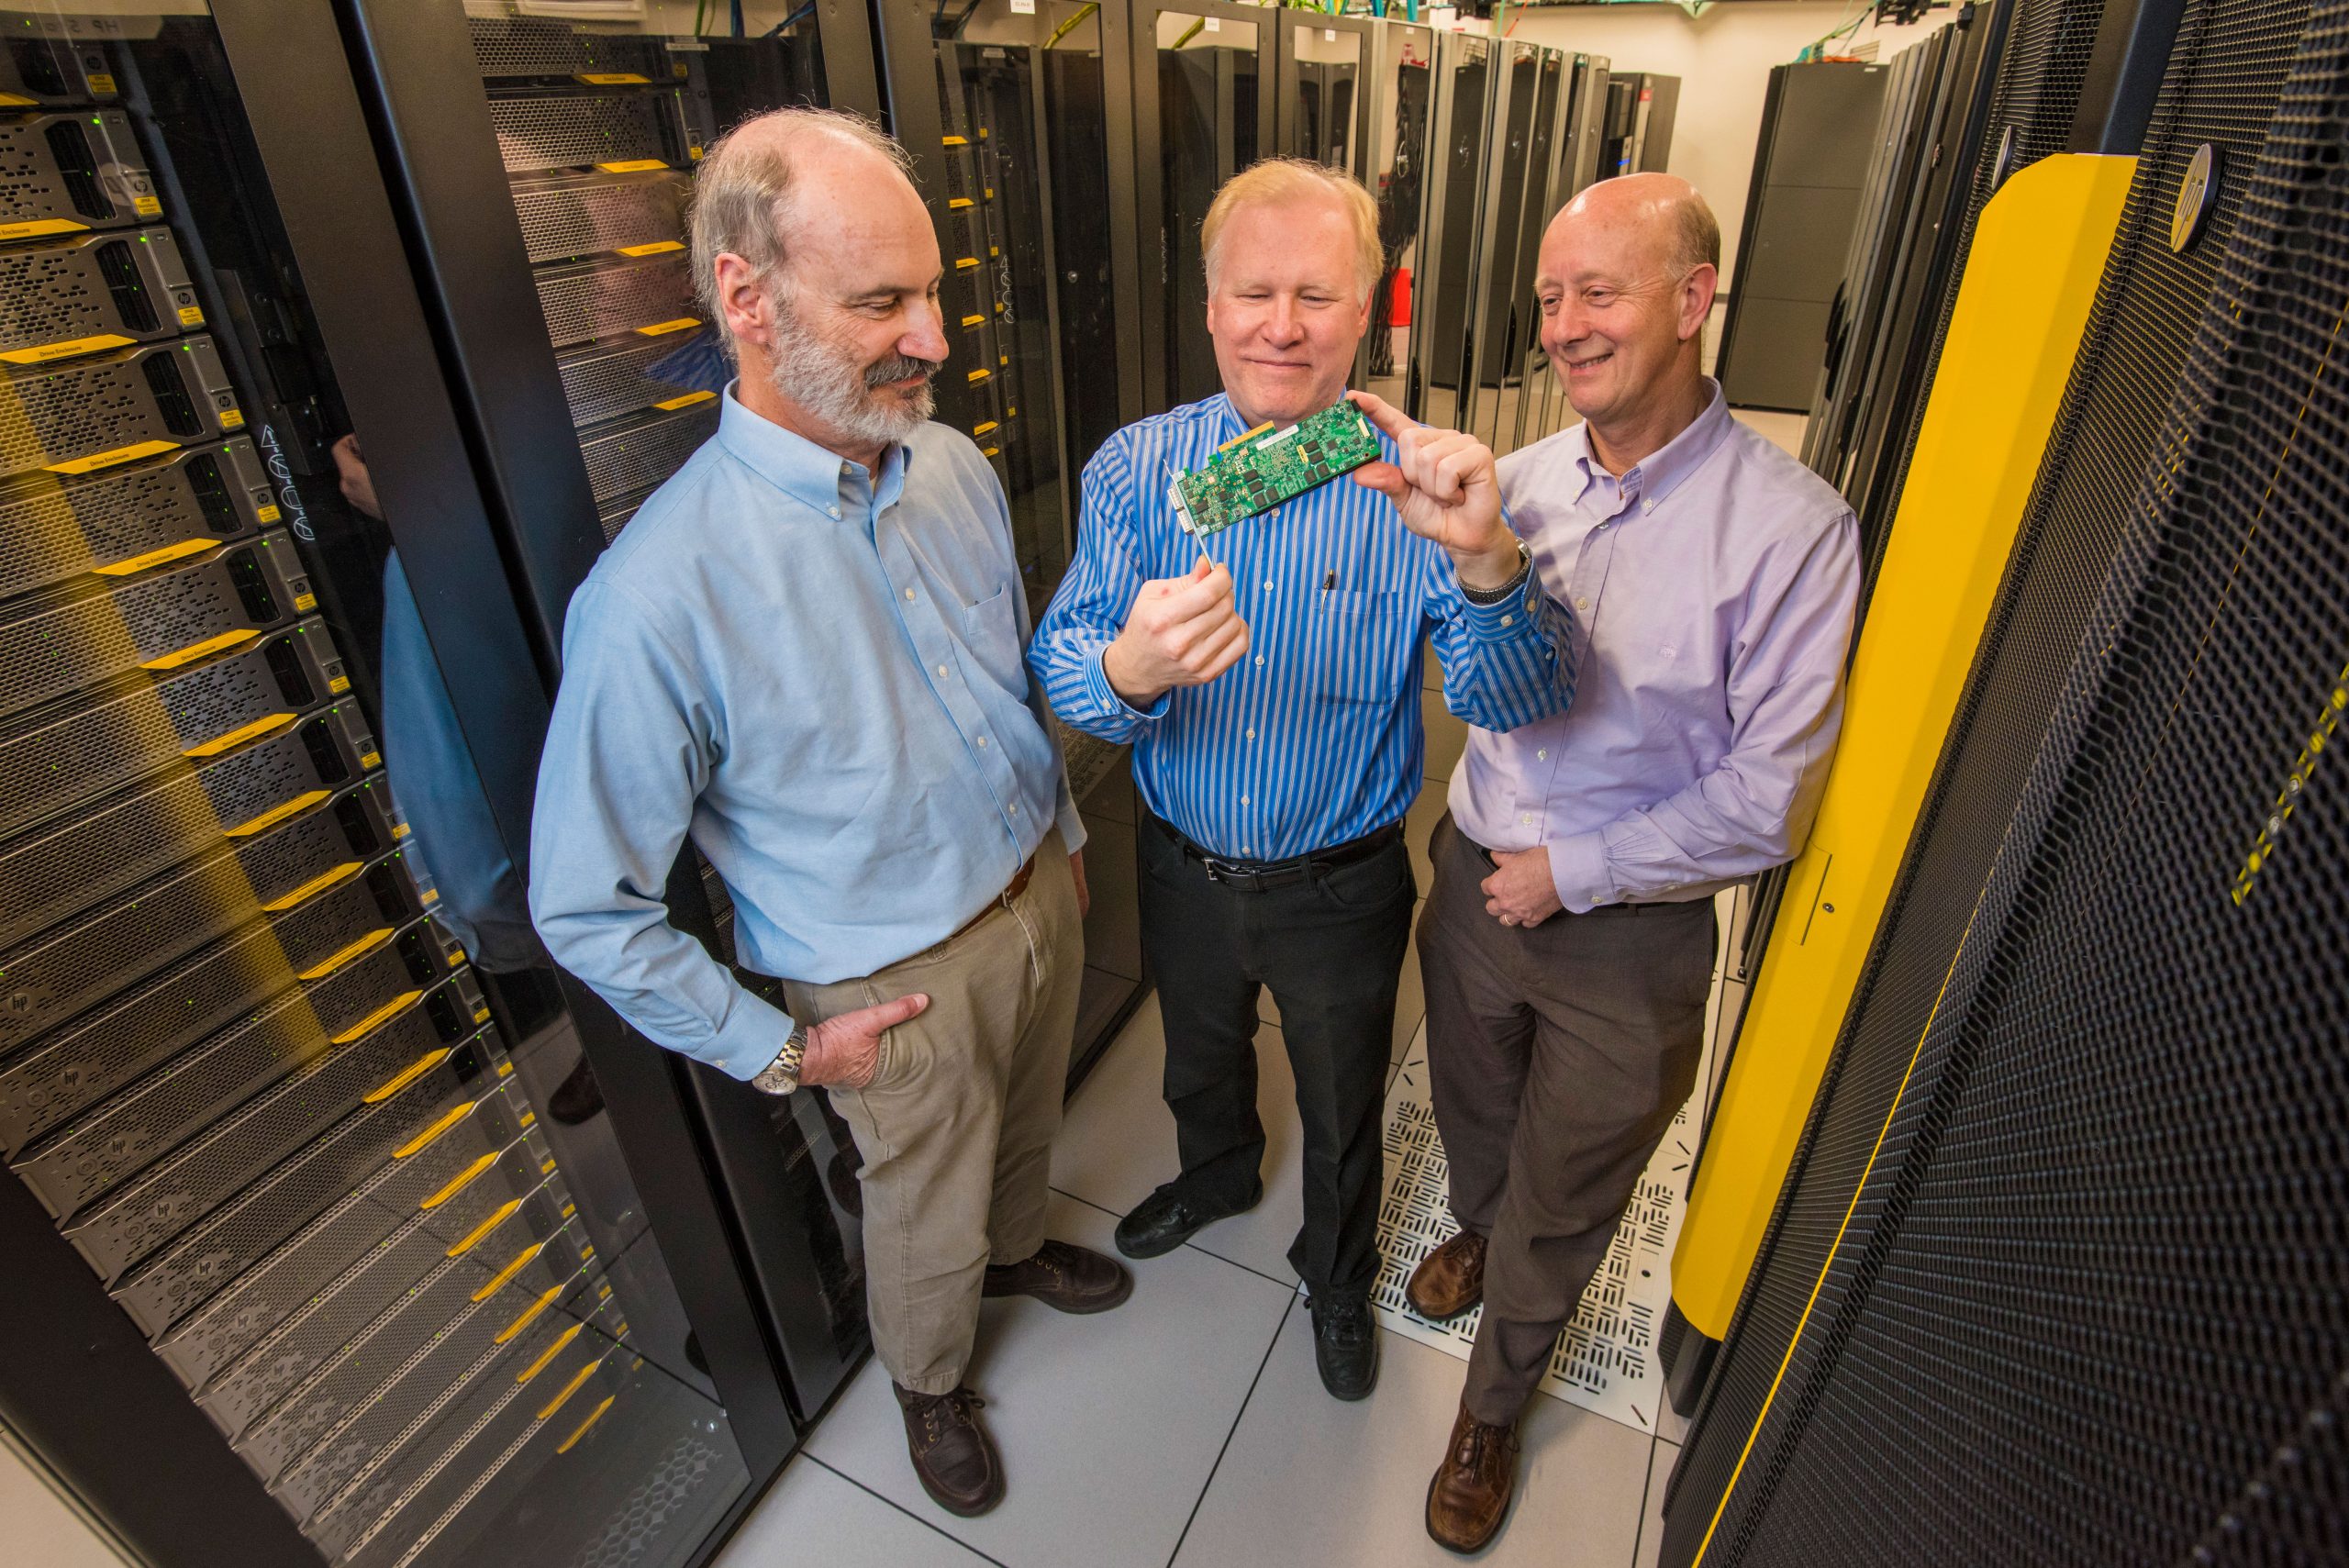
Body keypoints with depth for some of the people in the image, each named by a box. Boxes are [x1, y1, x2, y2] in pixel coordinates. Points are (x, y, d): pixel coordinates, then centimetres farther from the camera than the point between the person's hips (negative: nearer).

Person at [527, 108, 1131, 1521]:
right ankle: (931, 1384, 55)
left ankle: (1017, 1250, 65)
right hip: (905, 980, -5)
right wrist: (777, 1049, -12)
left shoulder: (957, 467, -7)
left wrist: (1066, 837, 14)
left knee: (1025, 1126, 31)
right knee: (928, 1215, 22)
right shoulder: (660, 595, -28)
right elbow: (587, 909, -18)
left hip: (1040, 894, 6)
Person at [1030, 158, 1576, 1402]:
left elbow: (1513, 698, -26)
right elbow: (1060, 658, -19)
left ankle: (1339, 1275, 54)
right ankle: (1219, 1173, 65)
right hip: (1183, 867, 2)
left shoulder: (1407, 483, -17)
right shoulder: (1135, 467, -11)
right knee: (1199, 1056, 30)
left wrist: (1484, 557, -47)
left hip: (1341, 888, -1)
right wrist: (1127, 669, -43)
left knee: (1343, 1111, 22)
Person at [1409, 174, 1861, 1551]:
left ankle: (1495, 1408, 45)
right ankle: (1479, 1231, 62)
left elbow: (1767, 799, -17)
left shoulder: (1791, 527, -18)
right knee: (1473, 1112, 28)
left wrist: (1574, 870, -15)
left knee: (1562, 1194, 18)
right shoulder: (1524, 478, -4)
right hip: (1477, 876, 4)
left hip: (1629, 934, -3)